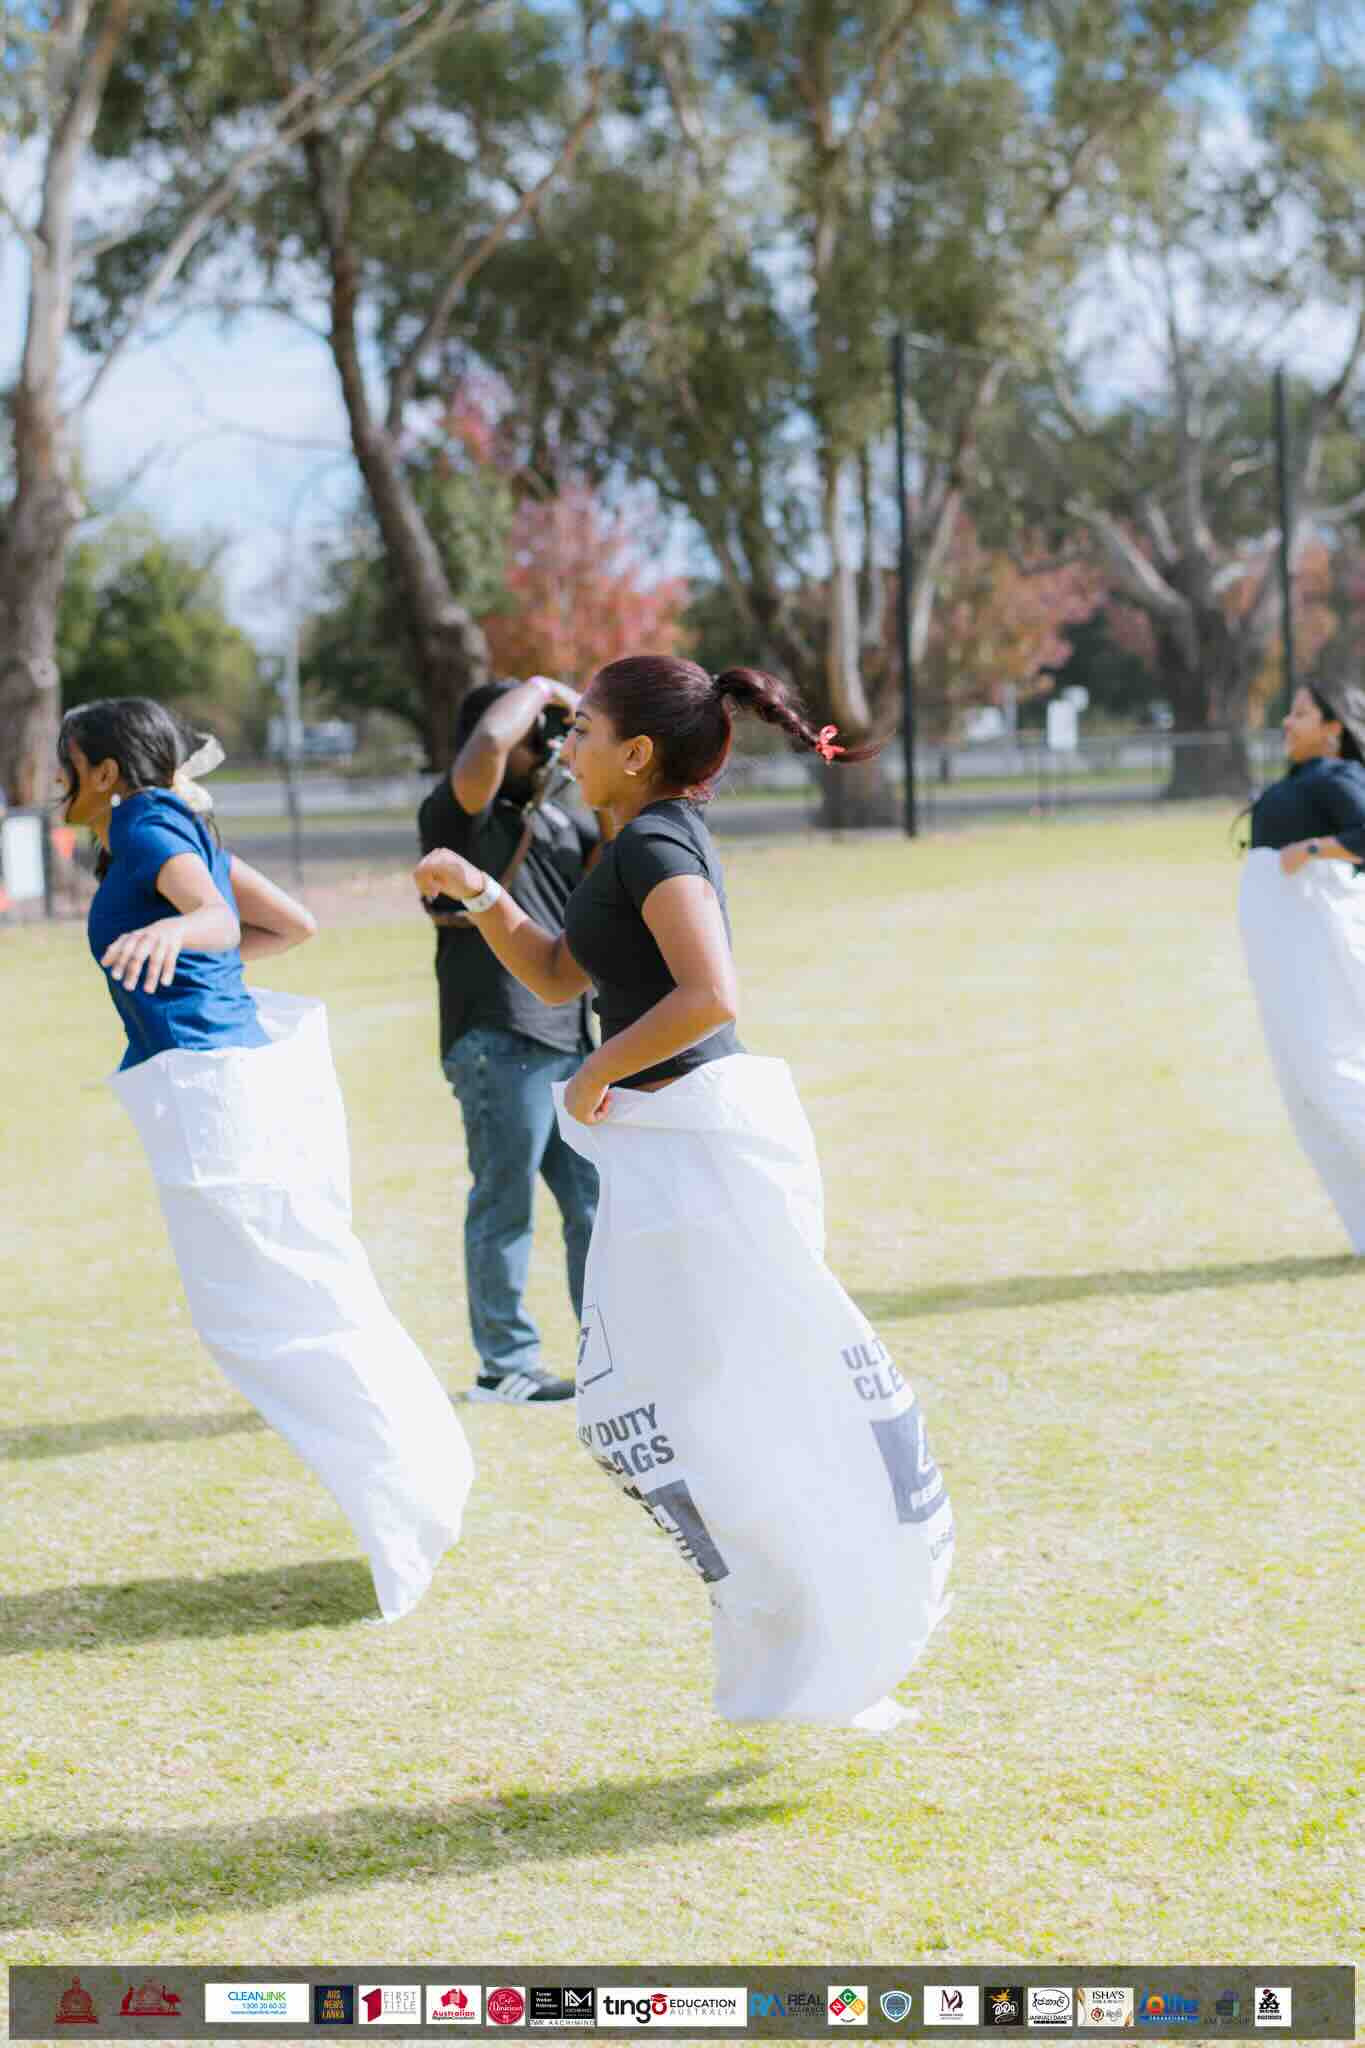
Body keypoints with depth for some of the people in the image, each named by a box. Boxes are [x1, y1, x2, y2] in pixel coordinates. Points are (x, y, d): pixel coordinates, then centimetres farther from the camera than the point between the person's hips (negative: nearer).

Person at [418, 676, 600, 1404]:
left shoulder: (555, 820, 19)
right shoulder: (460, 816, -7)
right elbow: (486, 744, -26)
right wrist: (540, 689, -10)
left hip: (569, 1039, 8)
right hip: (500, 1044, -8)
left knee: (594, 1201, 12)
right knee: (505, 1204, -2)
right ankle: (505, 1364, 5)